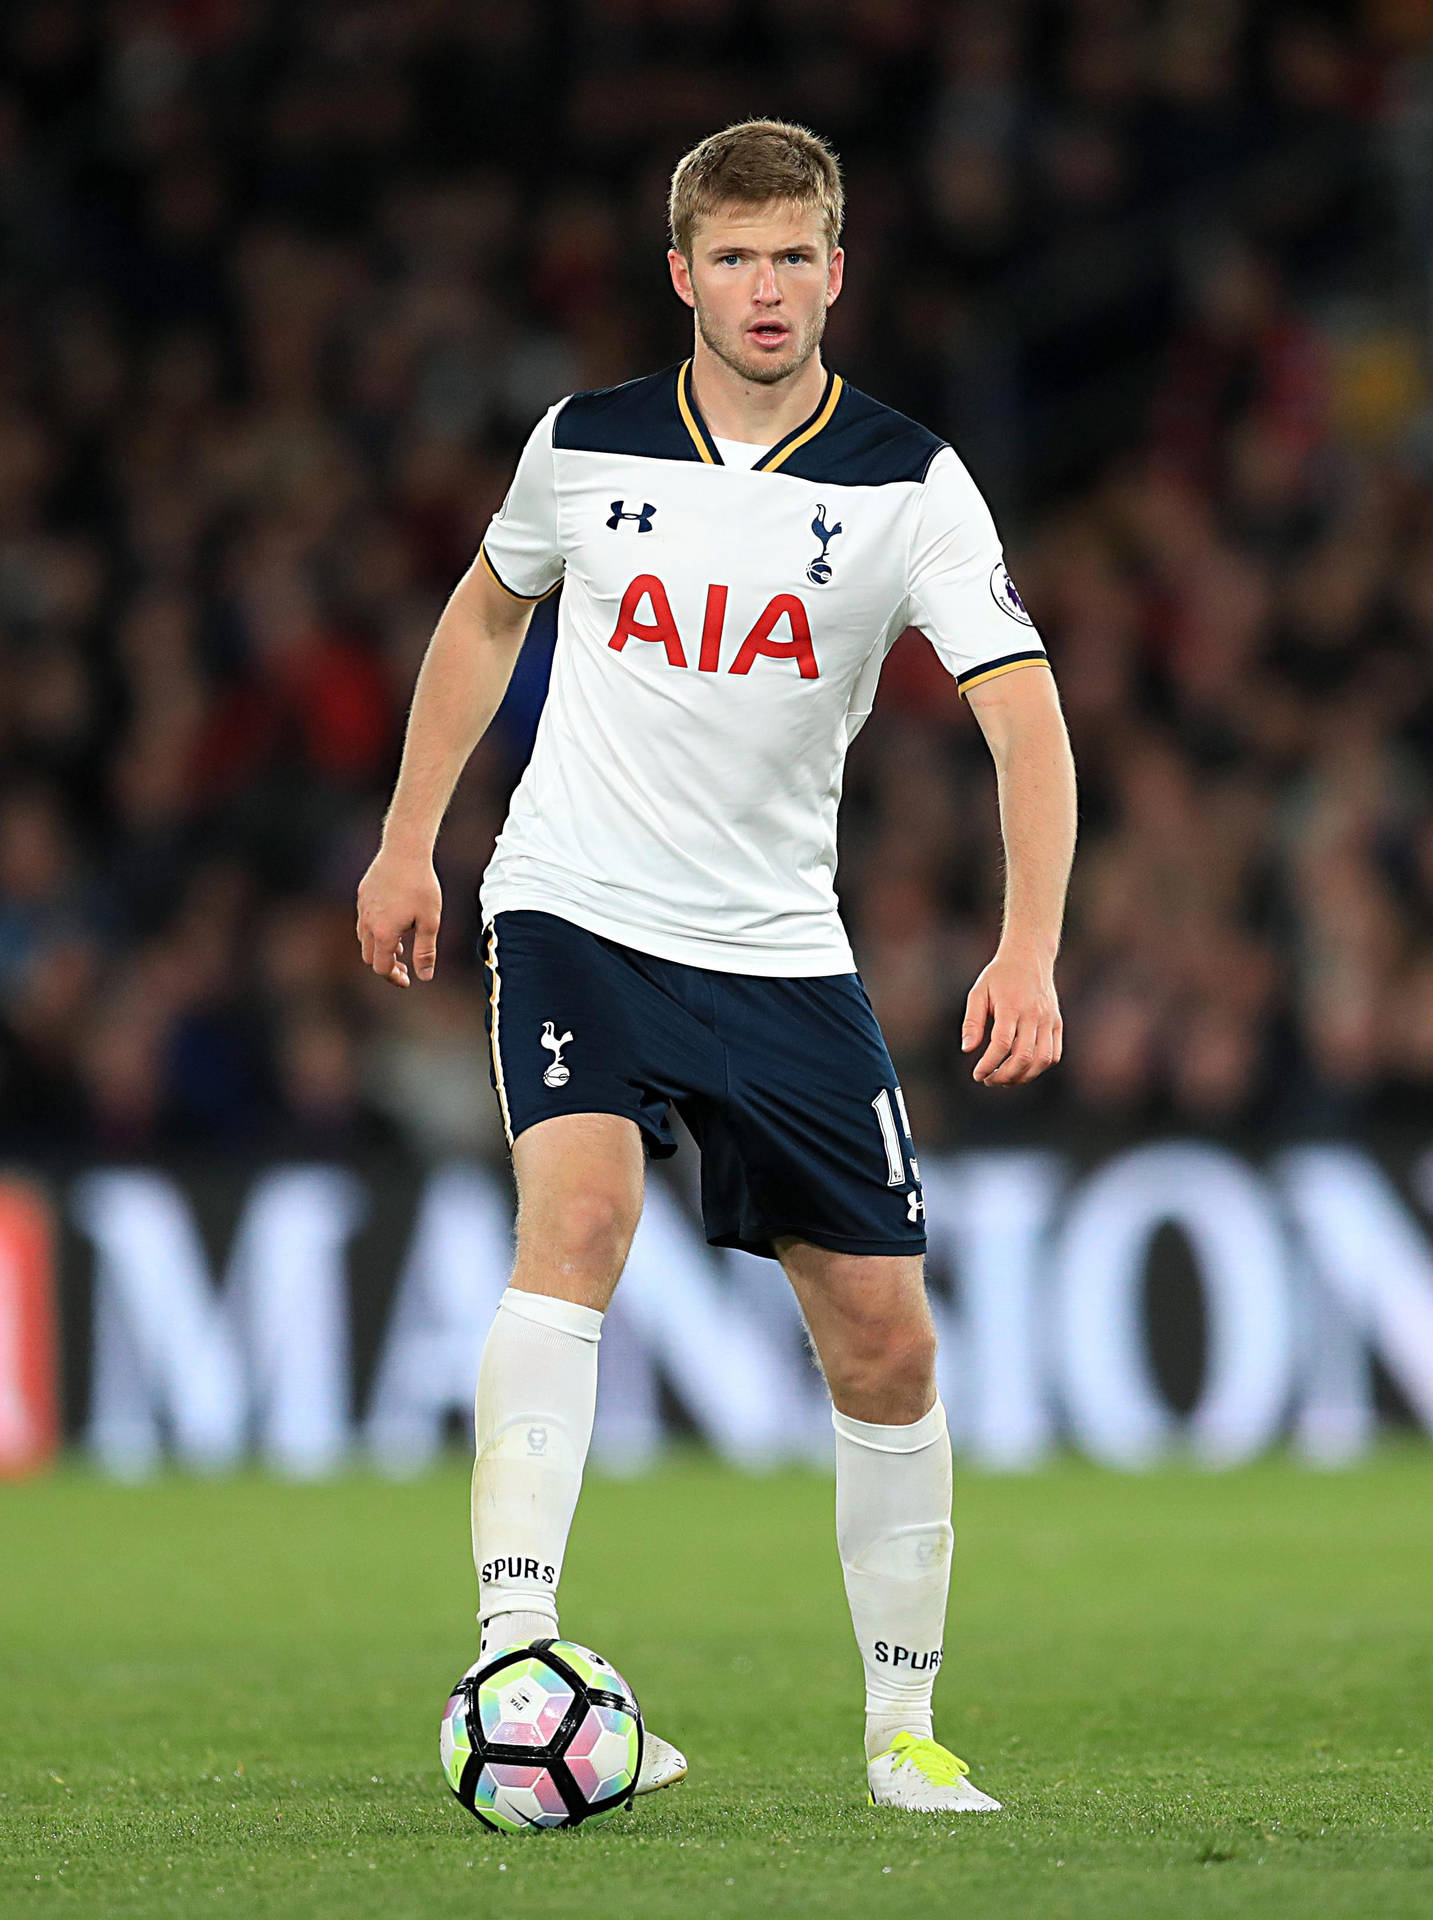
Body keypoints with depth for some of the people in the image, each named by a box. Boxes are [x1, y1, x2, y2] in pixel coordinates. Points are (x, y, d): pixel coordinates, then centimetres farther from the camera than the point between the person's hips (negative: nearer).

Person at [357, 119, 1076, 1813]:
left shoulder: (909, 487, -8)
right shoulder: (583, 449, -1)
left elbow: (1026, 719, -17)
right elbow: (488, 608, 19)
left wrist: (1029, 953, -31)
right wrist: (408, 839, 17)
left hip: (778, 953, 1)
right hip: (574, 910, -1)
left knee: (885, 1344, 2)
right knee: (579, 1211, -28)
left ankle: (903, 1733, 19)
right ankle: (514, 1653, -36)